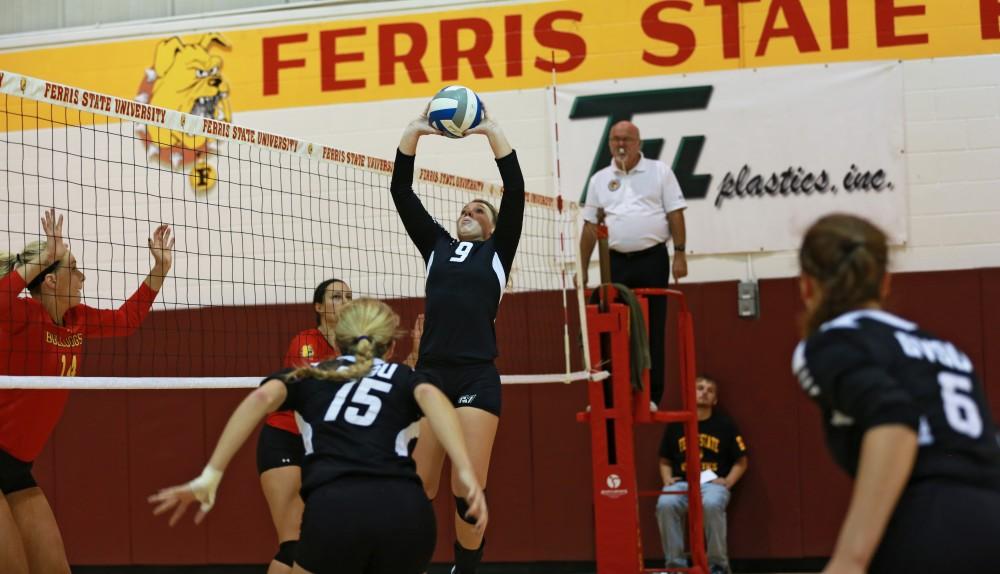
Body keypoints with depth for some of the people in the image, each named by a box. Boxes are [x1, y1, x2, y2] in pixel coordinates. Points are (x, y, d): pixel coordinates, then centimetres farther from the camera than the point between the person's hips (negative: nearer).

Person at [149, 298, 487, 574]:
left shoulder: (310, 377, 26)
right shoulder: (406, 378, 24)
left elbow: (263, 397, 4)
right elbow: (430, 397, -1)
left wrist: (211, 475, -1)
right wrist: (466, 472, -14)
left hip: (335, 511, -1)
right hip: (407, 513, 1)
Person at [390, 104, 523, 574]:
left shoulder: (497, 250, 14)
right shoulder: (437, 245, 20)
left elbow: (515, 191, 2)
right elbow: (401, 192, 15)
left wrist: (492, 131, 2)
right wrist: (414, 133, 10)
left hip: (476, 378, -2)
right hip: (431, 374, 3)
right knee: (417, 490, 0)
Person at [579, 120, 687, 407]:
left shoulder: (659, 171, 5)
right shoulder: (599, 180, 12)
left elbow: (675, 214, 2)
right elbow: (590, 226, 13)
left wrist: (680, 254, -7)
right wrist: (582, 269, 10)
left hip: (652, 260, -2)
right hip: (615, 262, 2)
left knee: (652, 330, 0)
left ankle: (651, 396, 3)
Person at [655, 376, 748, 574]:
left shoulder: (724, 425, 8)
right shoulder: (675, 425, 11)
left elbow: (741, 461, 12)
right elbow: (665, 460, 21)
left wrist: (728, 481, -4)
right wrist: (667, 479, 2)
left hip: (712, 483, -2)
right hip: (681, 483, 2)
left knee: (711, 505, -38)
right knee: (665, 504, -33)